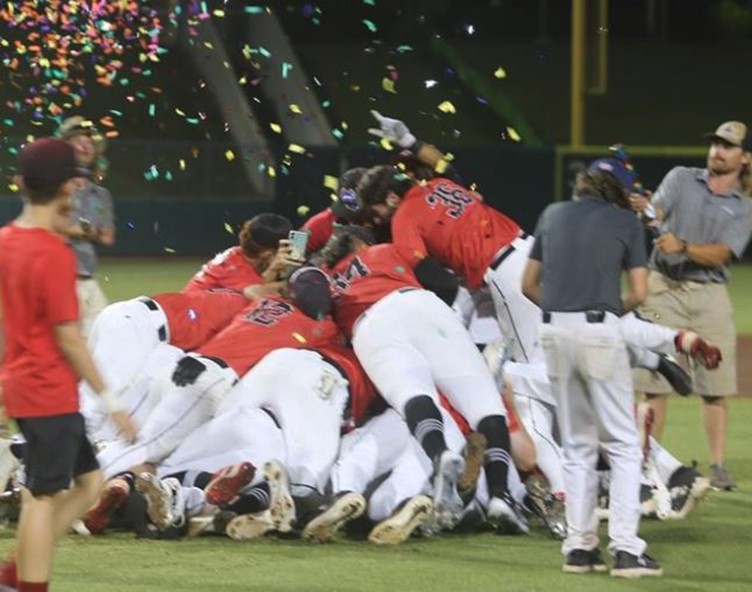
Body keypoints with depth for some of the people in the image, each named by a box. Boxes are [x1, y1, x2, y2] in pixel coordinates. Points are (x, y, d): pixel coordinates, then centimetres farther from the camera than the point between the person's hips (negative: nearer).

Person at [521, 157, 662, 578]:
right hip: (599, 330, -4)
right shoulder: (625, 221, 4)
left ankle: (580, 547, 12)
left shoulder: (553, 215, 16)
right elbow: (639, 293, -1)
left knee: (577, 445, 14)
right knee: (623, 444, -1)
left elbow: (529, 284, 17)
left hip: (554, 331, 4)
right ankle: (626, 549, -10)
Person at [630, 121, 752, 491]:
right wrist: (644, 211, -30)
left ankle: (718, 466, 2)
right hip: (664, 289, 0)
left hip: (709, 295, 0)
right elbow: (657, 213, -7)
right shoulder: (682, 179, 9)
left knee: (715, 388, -3)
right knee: (654, 384, -3)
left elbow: (721, 254, -7)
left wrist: (682, 247, -24)